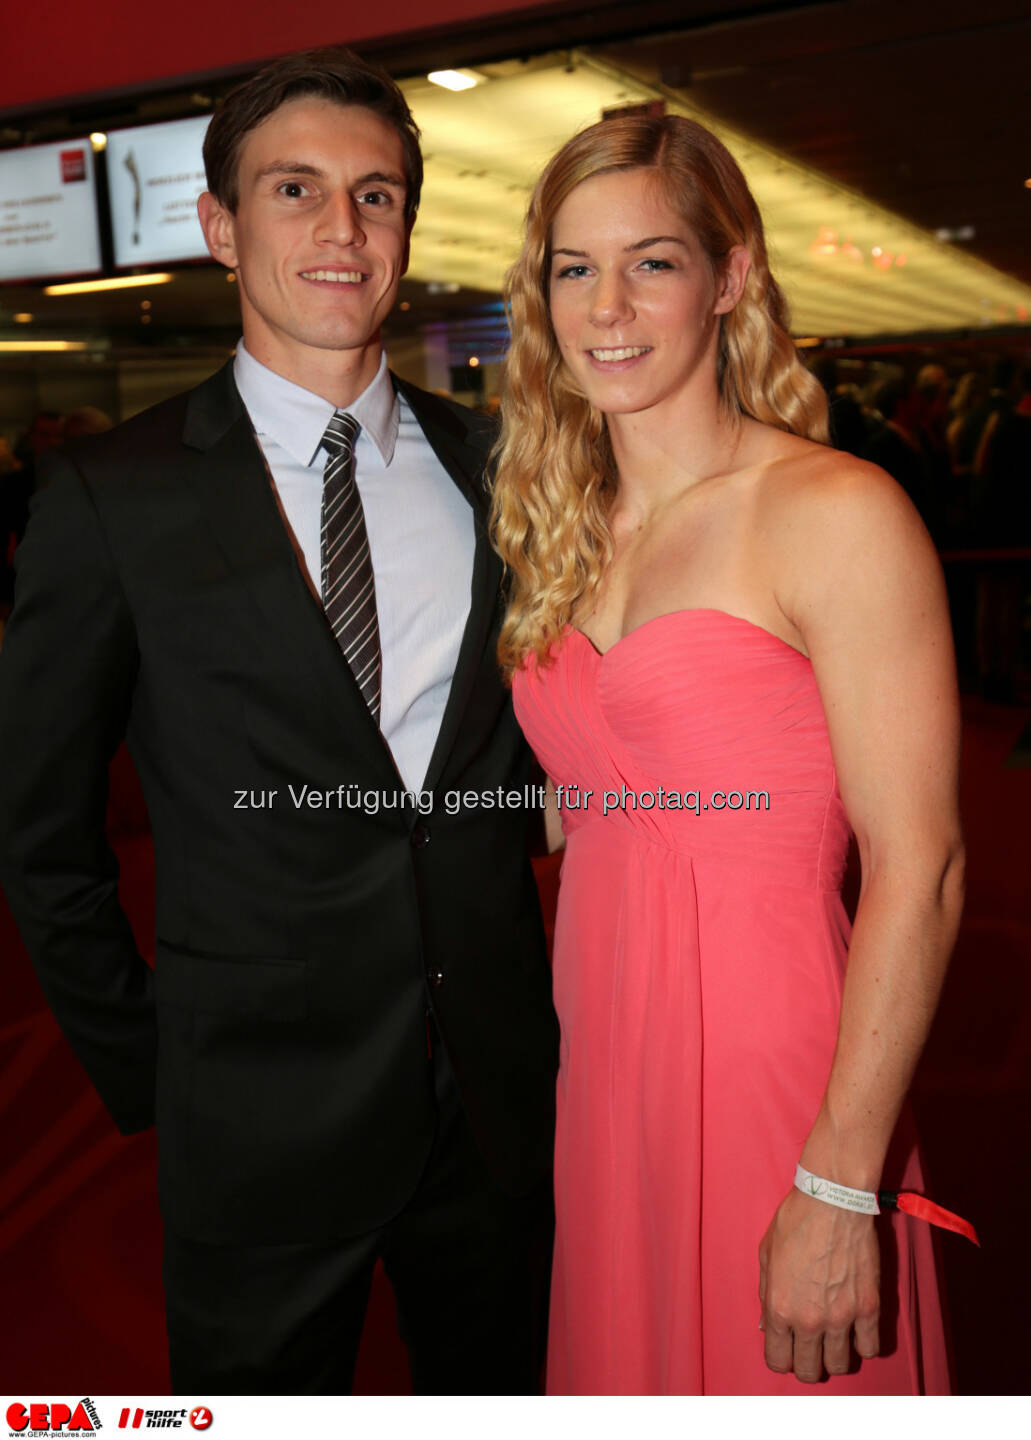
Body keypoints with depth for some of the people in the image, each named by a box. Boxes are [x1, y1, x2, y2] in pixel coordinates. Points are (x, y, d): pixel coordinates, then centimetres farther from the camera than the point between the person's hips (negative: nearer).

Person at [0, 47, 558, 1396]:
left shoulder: (491, 465, 0)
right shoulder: (115, 495, -10)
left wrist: (512, 990, 5)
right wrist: (143, 1067, 0)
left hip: (501, 1088, 4)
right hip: (261, 1117, -3)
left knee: (498, 1386, 24)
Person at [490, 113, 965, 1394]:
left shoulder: (838, 515, -12)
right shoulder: (564, 533, 8)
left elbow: (919, 869, -16)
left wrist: (841, 1188, -17)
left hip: (769, 1076, -6)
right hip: (598, 1071, 6)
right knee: (619, 1362, 22)